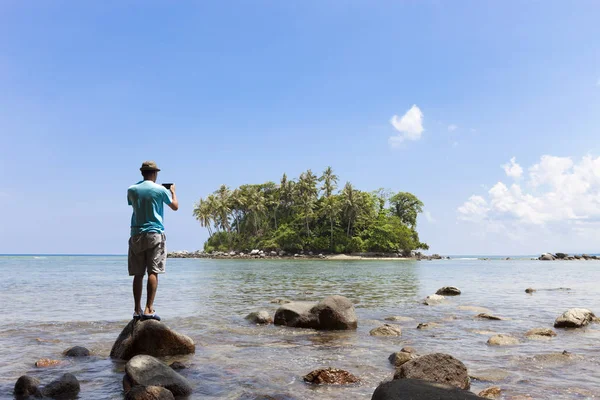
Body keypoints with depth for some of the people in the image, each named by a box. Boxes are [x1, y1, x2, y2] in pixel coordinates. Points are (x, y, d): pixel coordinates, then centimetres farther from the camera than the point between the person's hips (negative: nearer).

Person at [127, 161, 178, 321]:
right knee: (153, 272, -5)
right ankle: (149, 309, -11)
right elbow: (175, 206, 9)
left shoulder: (132, 190, 6)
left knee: (138, 274, 6)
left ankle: (137, 310, 8)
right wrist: (173, 192, 28)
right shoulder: (160, 190, -3)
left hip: (136, 235, 4)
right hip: (155, 234, -4)